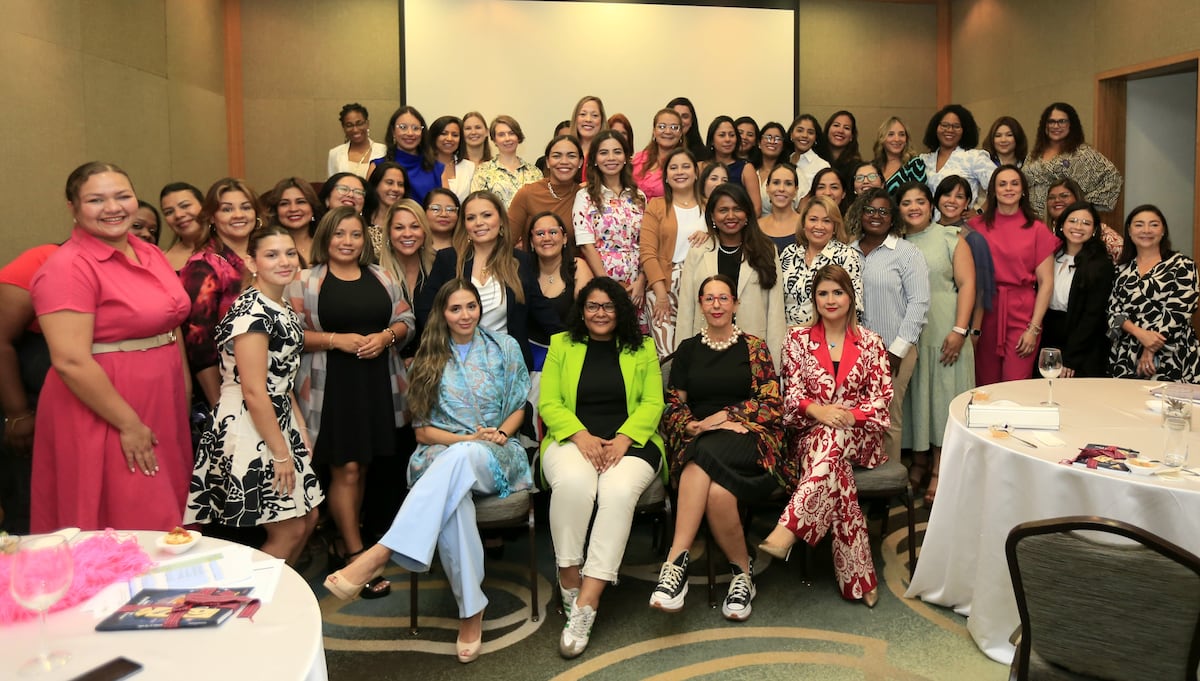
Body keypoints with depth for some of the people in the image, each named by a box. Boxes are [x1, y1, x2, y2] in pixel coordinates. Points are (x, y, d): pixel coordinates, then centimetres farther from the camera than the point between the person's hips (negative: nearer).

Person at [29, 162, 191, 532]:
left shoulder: (150, 254, 9)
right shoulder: (67, 267, -14)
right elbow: (70, 362, -21)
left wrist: (185, 389, 12)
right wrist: (128, 424, -18)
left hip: (164, 408, 8)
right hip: (102, 416, -7)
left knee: (164, 521, 14)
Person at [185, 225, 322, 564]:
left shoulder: (284, 308, 10)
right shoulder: (252, 311, -18)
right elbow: (254, 392, -22)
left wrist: (300, 433, 10)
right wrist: (282, 453, -17)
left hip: (279, 419, 9)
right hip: (250, 429, -9)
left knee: (308, 518, 14)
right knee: (290, 531, -1)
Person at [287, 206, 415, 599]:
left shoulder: (381, 278, 11)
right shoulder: (305, 282, -1)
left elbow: (406, 320, 12)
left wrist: (386, 336, -8)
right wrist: (336, 339, -17)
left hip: (377, 384, 4)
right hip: (331, 386, -4)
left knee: (361, 467, 12)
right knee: (345, 470, -3)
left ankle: (345, 544, 27)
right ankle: (357, 557, 7)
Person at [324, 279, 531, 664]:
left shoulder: (505, 347, 11)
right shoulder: (430, 358, 11)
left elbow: (518, 406, 13)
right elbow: (422, 429, 7)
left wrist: (501, 433, -9)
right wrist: (466, 438, -9)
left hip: (495, 457, 0)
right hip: (441, 455, 1)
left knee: (462, 457, -40)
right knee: (451, 501, -39)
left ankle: (380, 555, -46)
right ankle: (471, 609, -30)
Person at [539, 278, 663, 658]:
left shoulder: (643, 348, 15)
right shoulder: (561, 345, 14)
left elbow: (652, 404, 5)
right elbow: (548, 403, 6)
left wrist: (622, 439, -13)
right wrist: (581, 435, -13)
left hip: (630, 441, 0)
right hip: (573, 438, 0)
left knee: (619, 490, -34)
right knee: (573, 482, -37)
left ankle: (585, 605, -33)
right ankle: (569, 579, -21)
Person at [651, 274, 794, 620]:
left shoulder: (754, 347, 13)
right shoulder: (688, 349, 18)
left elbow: (771, 403, 4)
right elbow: (673, 407, 13)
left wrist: (725, 416, -8)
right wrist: (695, 426, -9)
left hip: (747, 438, -2)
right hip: (698, 443, 2)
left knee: (705, 456, -37)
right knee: (715, 490, -35)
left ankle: (677, 561, -29)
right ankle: (742, 573, -24)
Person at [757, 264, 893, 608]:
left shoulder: (871, 342, 10)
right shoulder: (798, 340, 9)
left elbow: (881, 396, 3)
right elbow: (792, 393, 1)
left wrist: (849, 415, -17)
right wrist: (818, 410, -21)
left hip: (860, 435, 0)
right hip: (812, 435, 0)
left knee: (830, 440, -37)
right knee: (836, 471, -35)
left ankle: (787, 530, -47)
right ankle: (858, 579, -35)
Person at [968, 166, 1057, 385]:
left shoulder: (1037, 230, 3)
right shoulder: (976, 226, 5)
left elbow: (1046, 283, 1)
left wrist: (1034, 328, -6)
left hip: (1022, 315, -1)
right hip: (985, 312, 1)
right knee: (985, 388, 5)